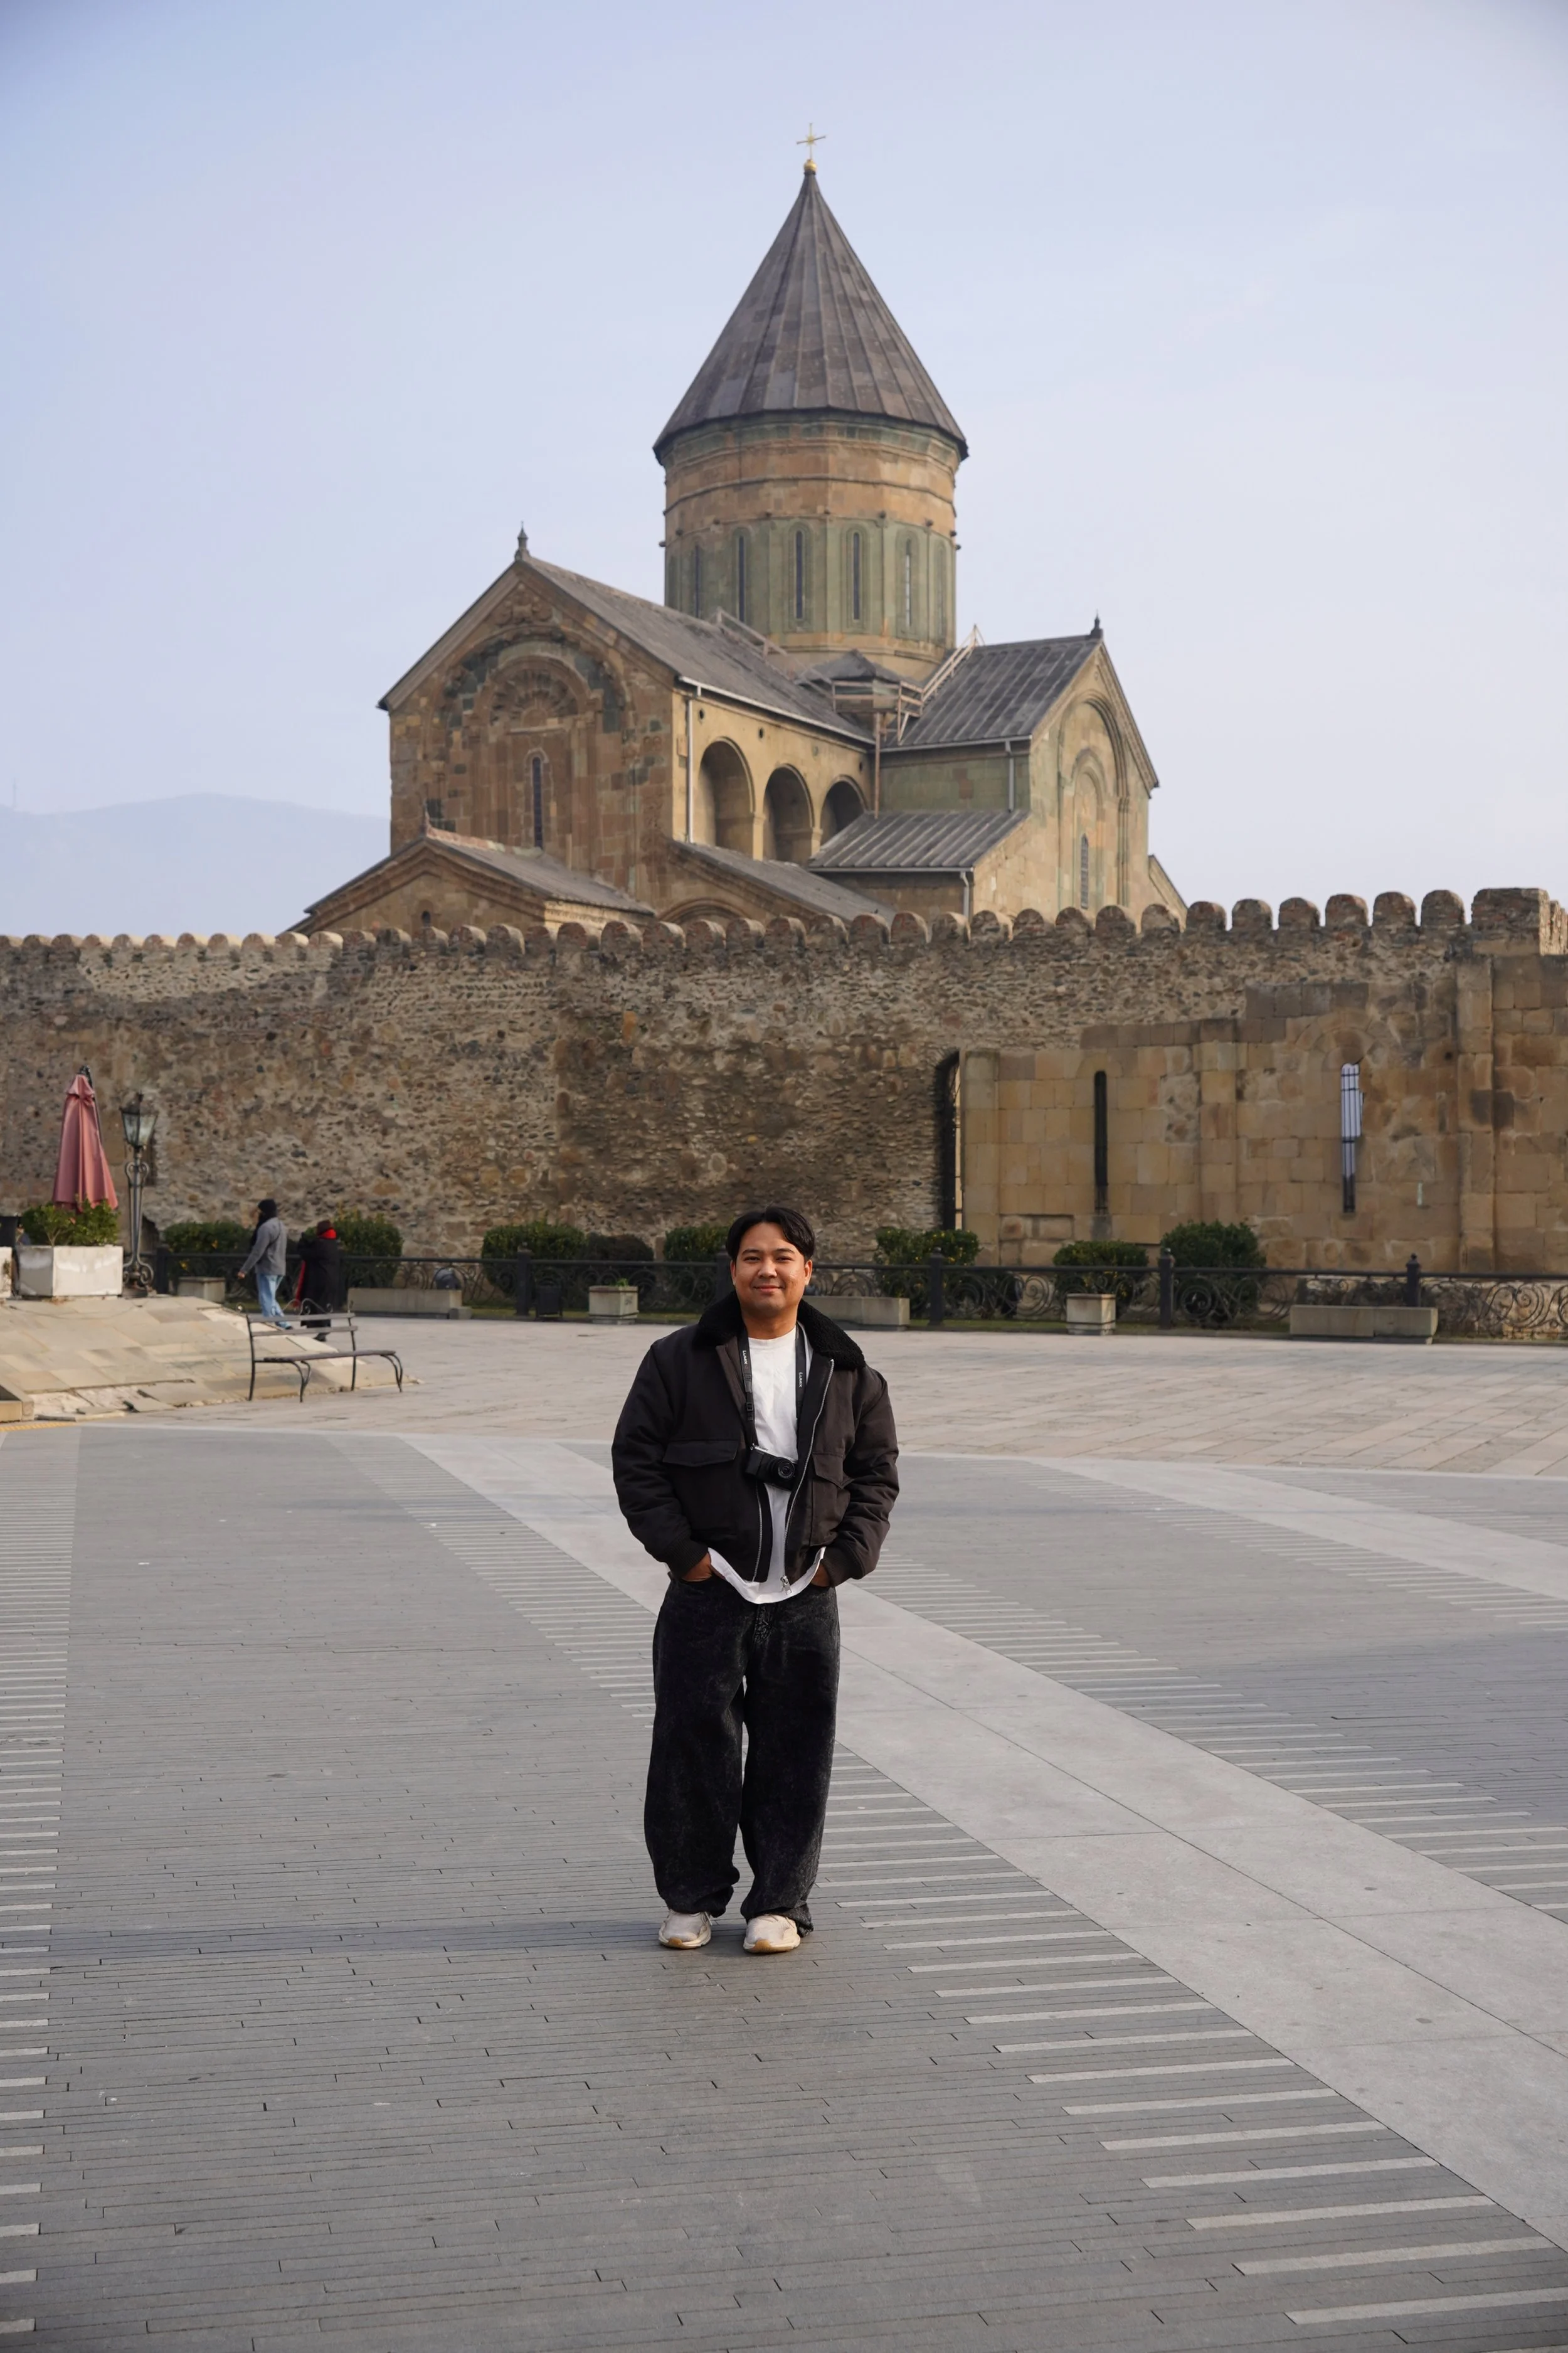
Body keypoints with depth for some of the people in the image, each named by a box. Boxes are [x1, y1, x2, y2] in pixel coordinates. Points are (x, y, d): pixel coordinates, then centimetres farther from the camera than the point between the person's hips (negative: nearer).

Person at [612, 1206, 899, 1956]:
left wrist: (848, 1555, 0)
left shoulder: (845, 1371, 7)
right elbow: (635, 1456, -1)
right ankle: (691, 1896, 18)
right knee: (693, 1740, 2)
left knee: (794, 1752, 4)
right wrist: (681, 1550, -7)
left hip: (806, 1596, 2)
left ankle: (780, 1902, 16)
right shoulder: (680, 1360, -1)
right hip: (708, 1590, -1)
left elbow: (877, 1468, 12)